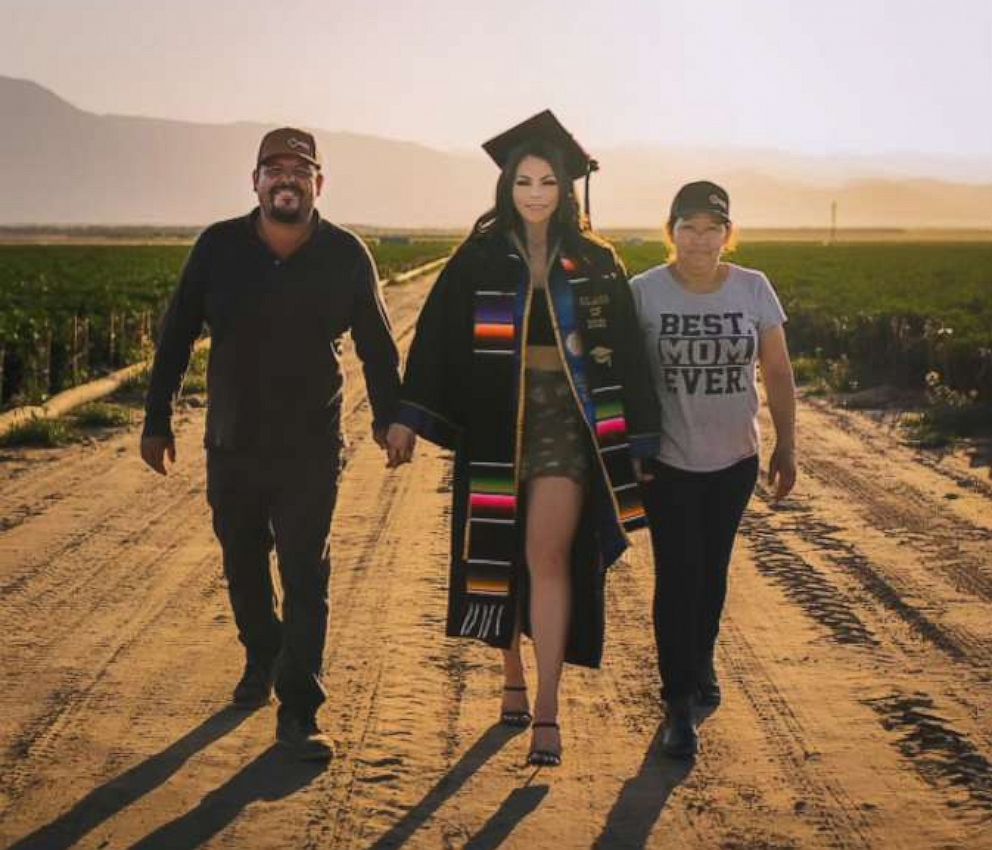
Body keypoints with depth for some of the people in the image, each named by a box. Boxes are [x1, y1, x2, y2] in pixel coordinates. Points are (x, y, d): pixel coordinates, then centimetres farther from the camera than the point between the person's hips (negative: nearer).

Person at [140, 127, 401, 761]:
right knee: (243, 565, 17)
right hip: (231, 445, 2)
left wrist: (390, 418, 5)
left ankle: (299, 713, 2)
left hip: (311, 448, -2)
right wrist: (157, 419, 4)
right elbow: (177, 336, 3)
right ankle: (262, 660, 42)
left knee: (306, 577, -3)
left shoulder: (346, 255, -7)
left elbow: (376, 345, 5)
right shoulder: (220, 247, -5)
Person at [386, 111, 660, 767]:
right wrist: (408, 417, -8)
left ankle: (548, 707, -10)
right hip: (495, 423, 1)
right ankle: (513, 677, 29)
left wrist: (637, 438, 3)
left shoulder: (595, 263, 3)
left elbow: (625, 351, 6)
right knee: (500, 553, 10)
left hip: (565, 419, -1)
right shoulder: (479, 259, 3)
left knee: (548, 554, -12)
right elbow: (436, 337, 0)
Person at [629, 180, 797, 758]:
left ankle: (701, 661, 39)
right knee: (677, 575, -5)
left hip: (734, 459, 3)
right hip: (668, 461, -2)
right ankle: (680, 703, 1)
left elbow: (778, 373, 4)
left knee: (713, 570, 15)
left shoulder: (754, 289, -2)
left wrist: (787, 446, 5)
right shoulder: (644, 292, -8)